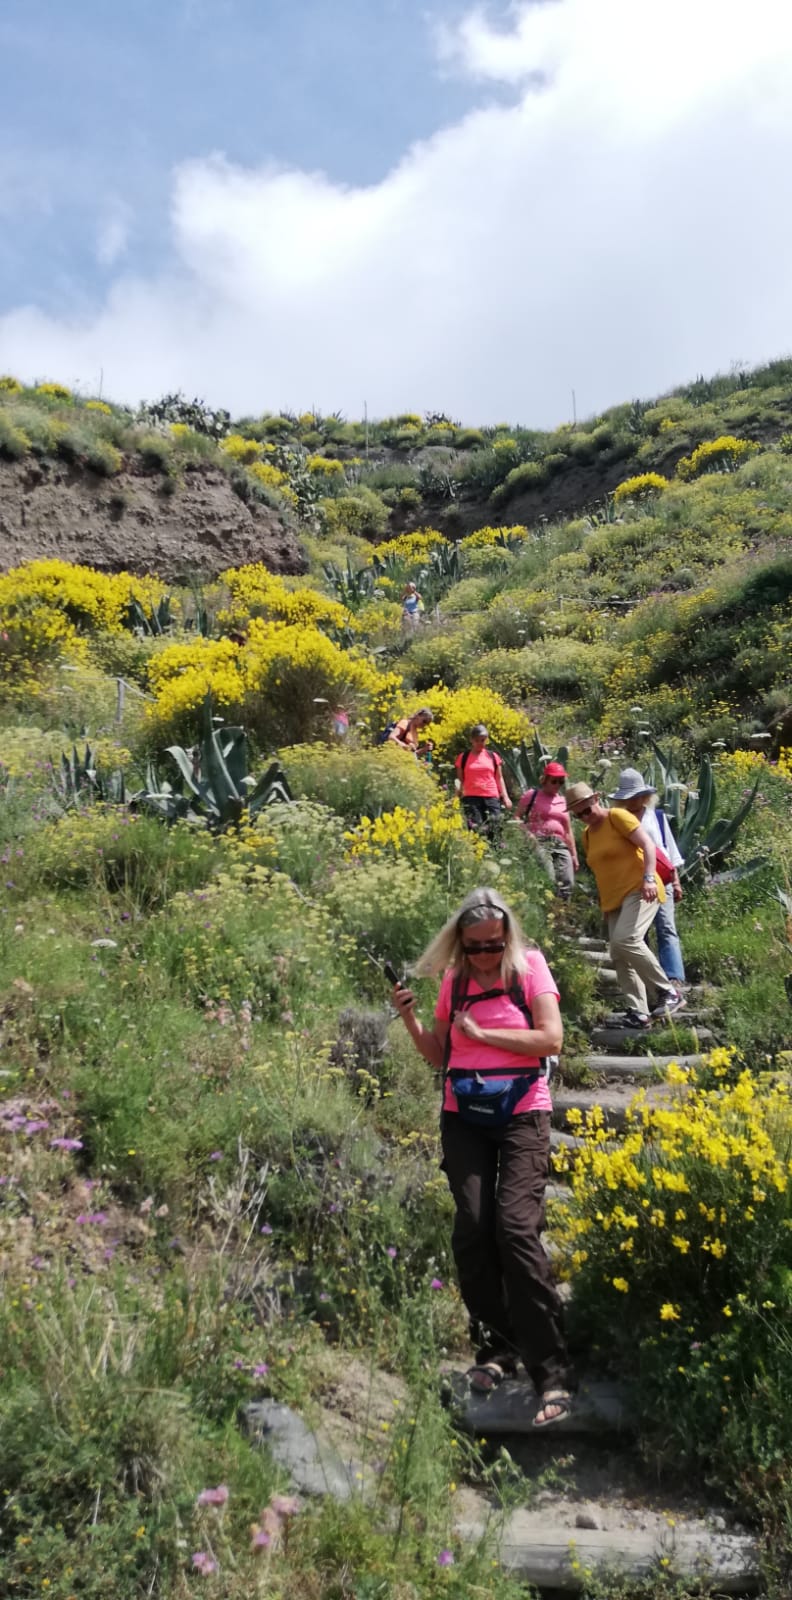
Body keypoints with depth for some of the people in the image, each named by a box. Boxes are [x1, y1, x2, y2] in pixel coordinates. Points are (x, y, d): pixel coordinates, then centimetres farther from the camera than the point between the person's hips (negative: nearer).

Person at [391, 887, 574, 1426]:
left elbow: (551, 1039, -11)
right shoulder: (454, 979, 10)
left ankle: (552, 1374, -11)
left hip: (522, 1114, -4)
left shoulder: (529, 967, -1)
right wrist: (410, 1020, -1)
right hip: (463, 1118, 4)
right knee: (472, 1229, -5)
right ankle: (497, 1347, 14)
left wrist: (481, 1033, -10)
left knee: (517, 1228, -16)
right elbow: (440, 1055, 15)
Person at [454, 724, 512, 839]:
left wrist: (505, 797, 5)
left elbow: (499, 778, 15)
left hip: (491, 797, 2)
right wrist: (458, 789, -8)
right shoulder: (463, 757, 9)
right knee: (475, 830, -13)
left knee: (493, 830, -6)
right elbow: (460, 779, 12)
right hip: (471, 798, -2)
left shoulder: (493, 756, 13)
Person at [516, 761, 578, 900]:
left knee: (568, 884, -8)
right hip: (538, 843, -6)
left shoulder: (563, 801, 21)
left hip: (560, 845, 6)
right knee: (548, 883, -22)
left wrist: (574, 854, 20)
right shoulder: (531, 795, 6)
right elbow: (516, 818, 6)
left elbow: (568, 830, 24)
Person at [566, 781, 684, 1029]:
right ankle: (639, 1013, 4)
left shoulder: (617, 816, -6)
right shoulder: (587, 834, 16)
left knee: (626, 940, -27)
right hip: (614, 900, 9)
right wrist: (602, 904, 20)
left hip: (639, 891, -9)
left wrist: (649, 878, -27)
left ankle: (667, 992, -15)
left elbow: (648, 844, -14)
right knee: (619, 957, 1)